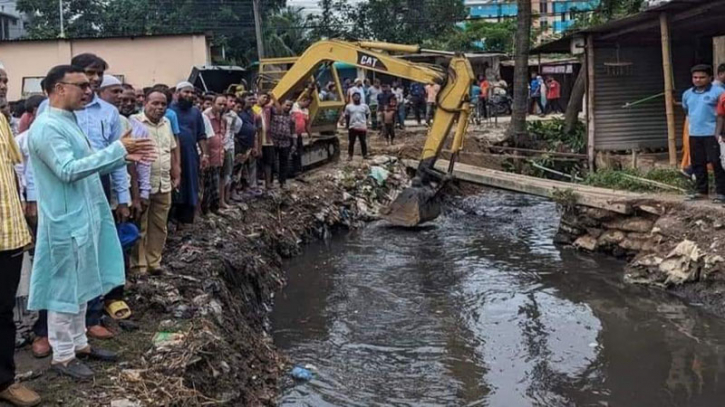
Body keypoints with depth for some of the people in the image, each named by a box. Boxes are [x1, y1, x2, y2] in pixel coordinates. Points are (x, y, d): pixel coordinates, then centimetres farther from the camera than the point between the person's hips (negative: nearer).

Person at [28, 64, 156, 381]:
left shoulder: (69, 122, 14)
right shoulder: (47, 127, -18)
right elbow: (68, 170, -27)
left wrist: (124, 156, 4)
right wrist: (117, 149, -26)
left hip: (83, 217, 10)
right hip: (66, 221, -10)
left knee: (80, 286, 18)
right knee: (64, 288, 1)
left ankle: (78, 343, 31)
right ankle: (62, 355, 14)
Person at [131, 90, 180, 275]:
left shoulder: (166, 123, 12)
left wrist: (176, 174, 17)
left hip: (164, 184, 7)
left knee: (159, 226, 13)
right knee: (140, 227, 4)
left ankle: (154, 261, 25)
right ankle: (138, 264, 15)